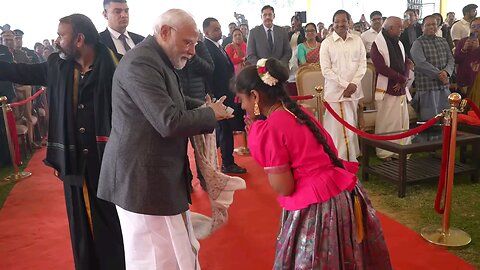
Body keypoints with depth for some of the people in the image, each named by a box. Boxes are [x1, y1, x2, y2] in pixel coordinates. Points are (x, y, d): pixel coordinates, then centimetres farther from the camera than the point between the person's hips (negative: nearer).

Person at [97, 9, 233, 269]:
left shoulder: (159, 60, 12)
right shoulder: (141, 63, -21)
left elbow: (171, 102, 22)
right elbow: (170, 123, -27)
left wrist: (205, 106, 3)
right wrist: (211, 114, -11)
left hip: (159, 175, 10)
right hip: (142, 179, -10)